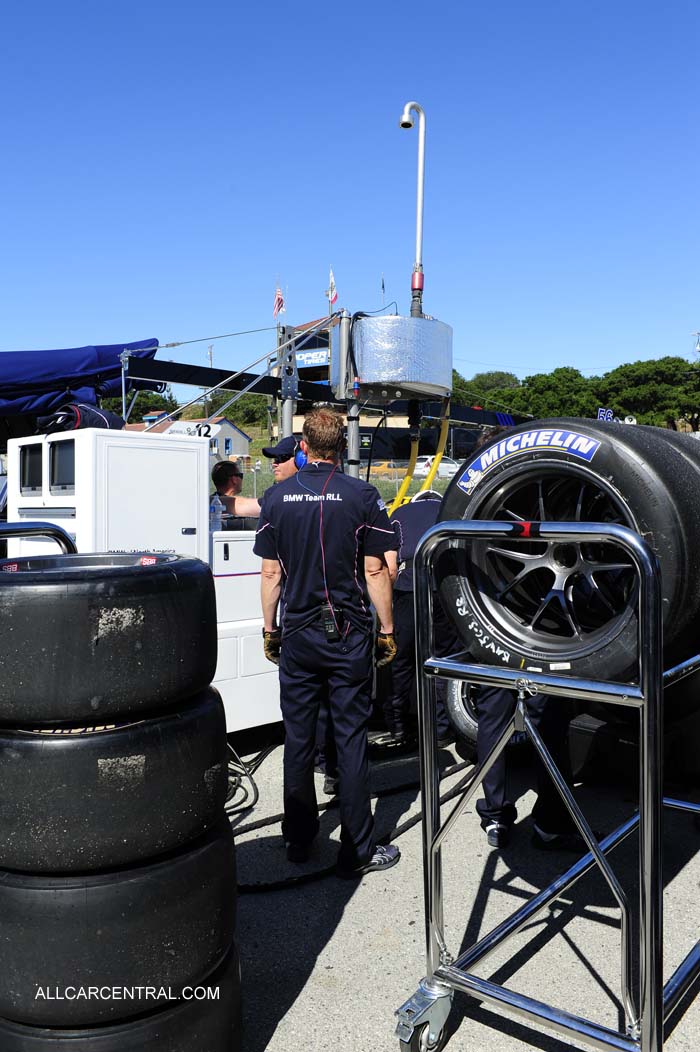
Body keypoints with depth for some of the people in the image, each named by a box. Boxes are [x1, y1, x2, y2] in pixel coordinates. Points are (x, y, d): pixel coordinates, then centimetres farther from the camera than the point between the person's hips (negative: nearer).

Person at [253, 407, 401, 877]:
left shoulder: (277, 497, 0)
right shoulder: (362, 496, -7)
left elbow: (270, 572, 2)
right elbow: (375, 571, -6)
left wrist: (270, 629, 12)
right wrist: (388, 630, 3)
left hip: (297, 635, 2)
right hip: (348, 635, -2)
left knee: (299, 737, 13)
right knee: (351, 740, 4)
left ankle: (299, 838, 26)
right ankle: (358, 851, 13)